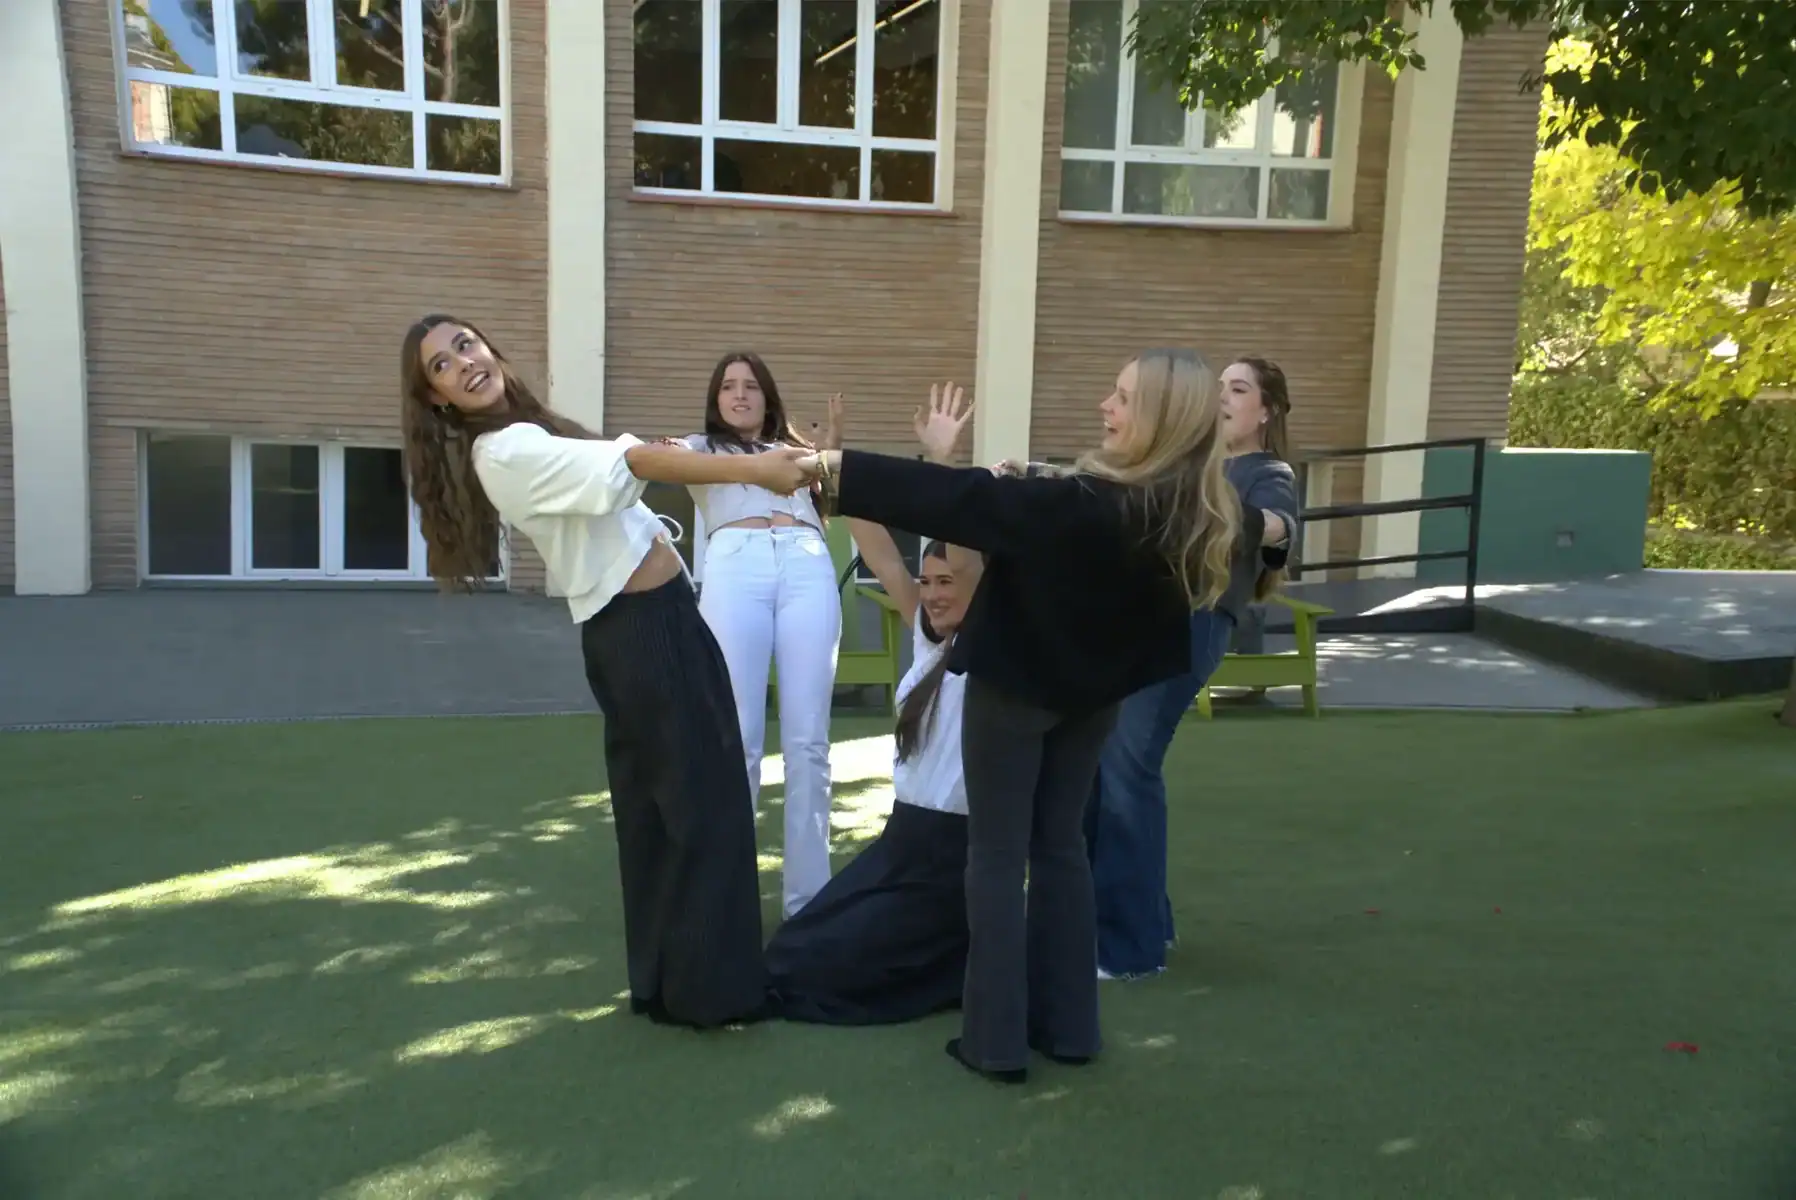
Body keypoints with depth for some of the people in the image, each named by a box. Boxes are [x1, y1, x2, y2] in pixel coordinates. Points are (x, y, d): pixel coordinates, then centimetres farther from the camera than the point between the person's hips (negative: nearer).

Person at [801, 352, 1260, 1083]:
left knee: (997, 855, 4)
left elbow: (956, 501, -30)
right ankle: (1068, 1025, 24)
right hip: (1093, 691, 7)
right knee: (1061, 845, 18)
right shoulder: (1198, 514, -10)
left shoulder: (1081, 507, -30)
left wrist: (835, 468, -26)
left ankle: (997, 1039, 9)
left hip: (1016, 687, -7)